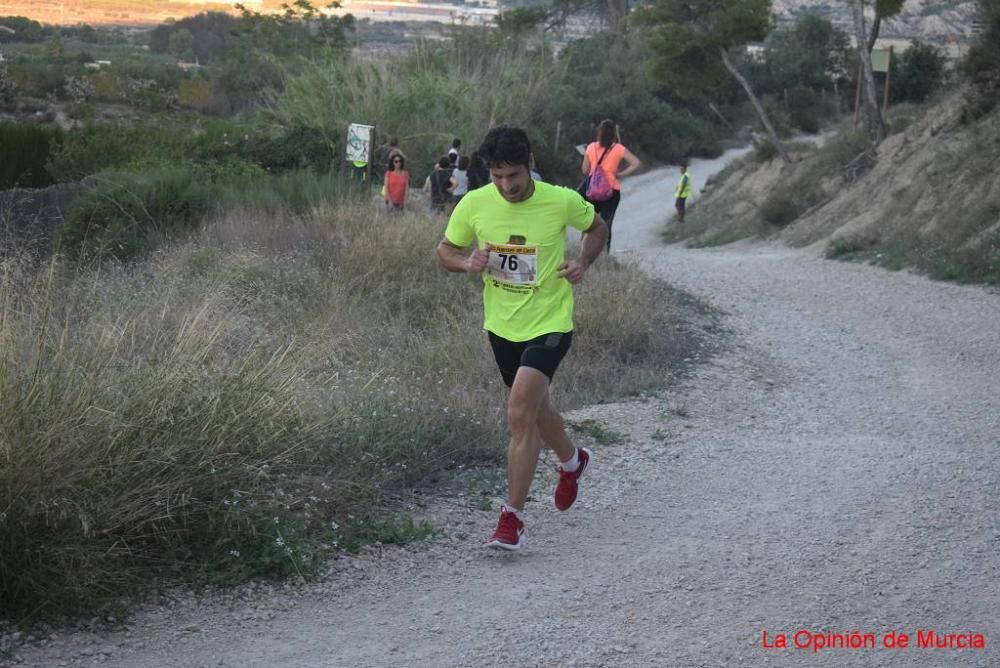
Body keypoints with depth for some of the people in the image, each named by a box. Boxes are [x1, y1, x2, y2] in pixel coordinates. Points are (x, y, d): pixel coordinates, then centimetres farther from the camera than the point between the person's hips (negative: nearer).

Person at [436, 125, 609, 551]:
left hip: (549, 324, -4)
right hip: (501, 325, 4)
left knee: (519, 415, -17)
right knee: (535, 409, 20)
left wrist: (583, 263, -10)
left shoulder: (562, 201, -14)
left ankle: (512, 518, -9)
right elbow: (444, 252, 4)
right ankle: (571, 462, 53)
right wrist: (467, 263, -18)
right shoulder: (474, 204, -9)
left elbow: (597, 228, 8)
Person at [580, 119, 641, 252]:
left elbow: (585, 170, 6)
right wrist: (621, 174, -3)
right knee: (606, 224, 2)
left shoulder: (591, 147, 1)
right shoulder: (618, 149, -4)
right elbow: (636, 163, -11)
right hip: (612, 190, -2)